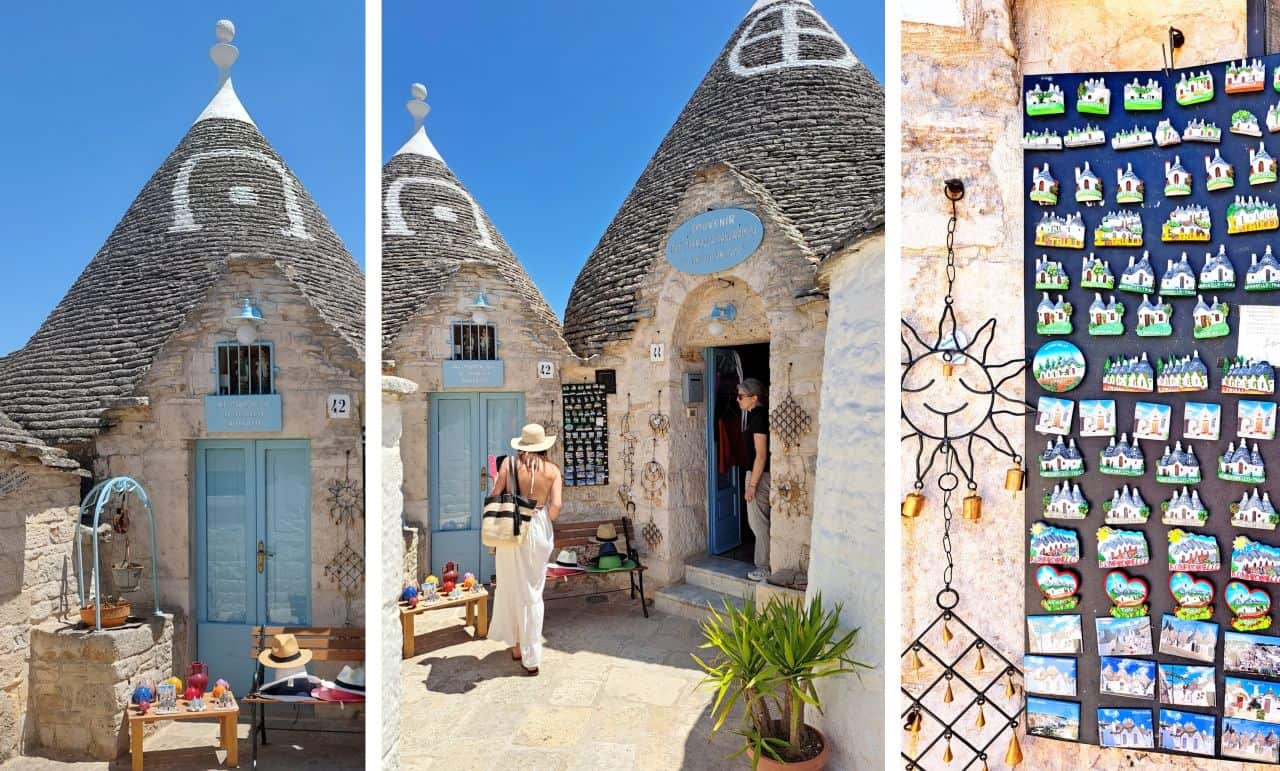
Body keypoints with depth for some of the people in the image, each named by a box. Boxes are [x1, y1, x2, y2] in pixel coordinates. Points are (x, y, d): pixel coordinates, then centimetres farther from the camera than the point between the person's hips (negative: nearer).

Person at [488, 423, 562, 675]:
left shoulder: (509, 463, -3)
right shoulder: (552, 470, -2)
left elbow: (494, 497, -6)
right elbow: (556, 506, -10)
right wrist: (545, 520, 10)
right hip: (539, 531, 0)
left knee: (511, 587, 16)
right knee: (533, 592, 10)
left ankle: (516, 645, 28)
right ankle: (531, 657, 14)